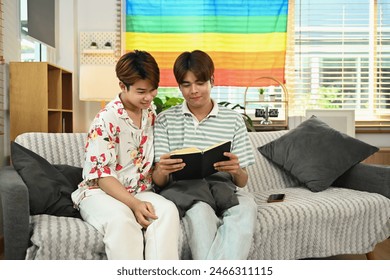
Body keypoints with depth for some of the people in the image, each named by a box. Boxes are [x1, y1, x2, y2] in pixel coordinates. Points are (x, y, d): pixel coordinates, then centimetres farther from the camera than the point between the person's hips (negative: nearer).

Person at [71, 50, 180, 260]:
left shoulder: (152, 116, 8)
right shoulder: (106, 120, -11)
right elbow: (102, 175, -14)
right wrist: (134, 204, -25)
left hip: (140, 193, 5)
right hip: (99, 192, -4)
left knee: (168, 210, -28)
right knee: (120, 219, -37)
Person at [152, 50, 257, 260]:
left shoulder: (234, 120, 10)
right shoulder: (165, 120, 8)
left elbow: (242, 181, 8)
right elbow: (158, 181, 2)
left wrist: (236, 171, -17)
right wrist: (162, 171, -23)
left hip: (222, 188, 2)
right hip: (181, 190, -1)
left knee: (246, 206, -32)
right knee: (200, 210, -35)